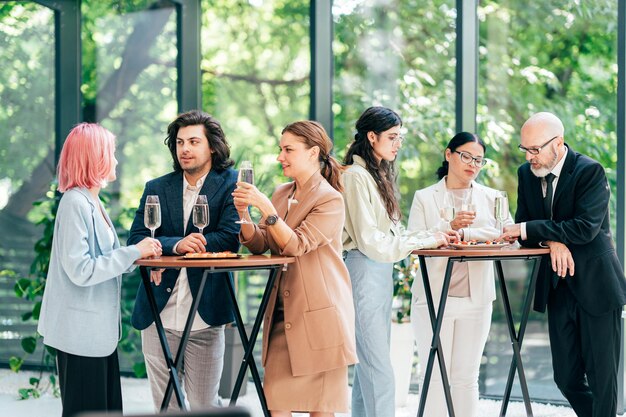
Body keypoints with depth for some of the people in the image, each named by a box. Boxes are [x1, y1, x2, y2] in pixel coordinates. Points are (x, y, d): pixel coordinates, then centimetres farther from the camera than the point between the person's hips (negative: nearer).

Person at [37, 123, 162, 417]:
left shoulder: (92, 202, 12)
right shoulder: (75, 203, -17)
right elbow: (80, 270, -23)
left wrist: (139, 256, 3)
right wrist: (134, 252, -19)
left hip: (99, 327, 10)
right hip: (81, 331, -10)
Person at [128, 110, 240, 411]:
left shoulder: (231, 185, 1)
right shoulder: (156, 189, 11)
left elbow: (230, 239, -12)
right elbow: (136, 240, 0)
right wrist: (176, 245, -20)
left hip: (205, 315, -3)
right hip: (158, 314, 3)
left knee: (204, 405, 1)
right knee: (164, 405, 8)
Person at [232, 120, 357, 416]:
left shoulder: (330, 200, -9)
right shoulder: (281, 194, 13)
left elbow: (296, 245, -18)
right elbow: (259, 244, 9)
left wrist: (266, 208, -24)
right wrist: (243, 213, -8)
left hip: (318, 314, -6)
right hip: (282, 312, 6)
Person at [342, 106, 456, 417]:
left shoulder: (380, 175, 16)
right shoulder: (356, 176, -12)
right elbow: (370, 241, -16)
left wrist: (436, 235, 2)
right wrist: (426, 241, -13)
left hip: (383, 272, 9)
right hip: (365, 271, -9)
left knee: (369, 365, 10)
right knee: (379, 370, -11)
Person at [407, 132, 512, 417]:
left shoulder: (491, 198, 13)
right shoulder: (424, 198, 7)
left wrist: (465, 233, -15)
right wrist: (449, 227, -22)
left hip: (476, 298, 2)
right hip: (433, 298, -2)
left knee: (466, 377, 5)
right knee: (436, 377, -2)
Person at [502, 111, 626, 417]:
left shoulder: (590, 171, -14)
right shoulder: (527, 173, 5)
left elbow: (585, 228, -24)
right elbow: (524, 229, 5)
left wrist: (527, 229, -23)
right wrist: (551, 241, -17)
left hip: (595, 286, -6)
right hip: (558, 287, 6)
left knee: (601, 377, -1)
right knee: (566, 378, 8)